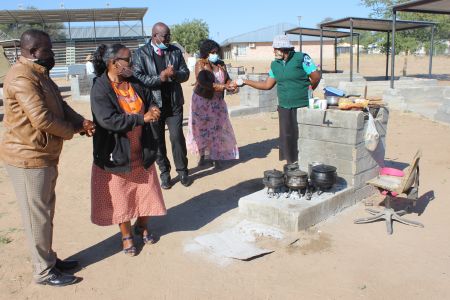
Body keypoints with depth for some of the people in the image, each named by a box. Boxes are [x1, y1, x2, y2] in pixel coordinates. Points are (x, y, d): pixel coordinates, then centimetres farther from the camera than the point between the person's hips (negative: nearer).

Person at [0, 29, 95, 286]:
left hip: (44, 155, 10)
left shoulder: (39, 73, 13)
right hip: (29, 158, -10)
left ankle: (49, 259, 34)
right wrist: (73, 130, -10)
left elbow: (61, 106, 13)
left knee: (46, 212, 19)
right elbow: (42, 119, -26)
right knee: (38, 216, 3)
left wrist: (81, 122, -6)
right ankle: (44, 271, 18)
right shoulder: (22, 77, -20)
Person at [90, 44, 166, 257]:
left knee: (146, 192, 14)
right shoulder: (100, 89, -16)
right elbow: (108, 120, -26)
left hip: (141, 151, 5)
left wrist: (152, 110, -13)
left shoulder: (135, 83, 3)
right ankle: (126, 235, 31)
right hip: (116, 153, -5)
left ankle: (142, 226, 39)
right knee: (121, 197, 10)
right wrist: (142, 118, -27)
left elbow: (150, 102, 12)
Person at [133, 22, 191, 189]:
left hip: (174, 102, 1)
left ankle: (182, 170, 15)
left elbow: (185, 73, 6)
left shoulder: (175, 51, 6)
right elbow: (137, 78, -12)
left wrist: (175, 74, -16)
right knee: (158, 139, 7)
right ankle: (164, 172, 20)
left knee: (177, 137, -1)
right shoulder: (141, 53, -3)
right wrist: (160, 77, -20)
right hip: (153, 103, -1)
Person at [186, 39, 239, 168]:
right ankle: (202, 156, 18)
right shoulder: (200, 64, -12)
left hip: (217, 102, 4)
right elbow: (203, 83, -25)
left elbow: (227, 79, 8)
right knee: (202, 129, 6)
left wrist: (231, 85, -16)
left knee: (217, 129, 3)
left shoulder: (220, 64, 4)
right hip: (202, 101, -4)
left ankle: (216, 157, 10)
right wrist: (223, 87, -29)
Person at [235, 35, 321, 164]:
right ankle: (292, 163, 21)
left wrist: (306, 91, 7)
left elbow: (316, 77, -7)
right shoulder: (275, 65, 10)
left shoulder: (301, 58, -8)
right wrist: (245, 82, 12)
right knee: (287, 136, 8)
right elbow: (267, 85, 14)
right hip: (284, 107, 6)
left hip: (303, 106, -5)